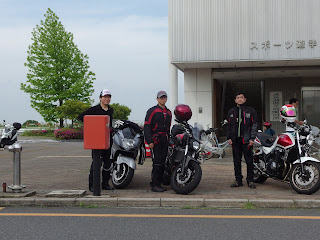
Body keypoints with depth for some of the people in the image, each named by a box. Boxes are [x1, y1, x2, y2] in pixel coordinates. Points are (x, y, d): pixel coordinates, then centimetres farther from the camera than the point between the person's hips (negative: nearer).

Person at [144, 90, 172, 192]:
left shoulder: (168, 112, 18)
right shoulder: (152, 111, -3)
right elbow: (147, 126, -8)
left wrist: (169, 140, 18)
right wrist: (149, 141, -16)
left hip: (165, 140, 7)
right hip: (155, 140, -7)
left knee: (162, 163, 7)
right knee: (157, 163, -11)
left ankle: (158, 183, 13)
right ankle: (154, 185, -7)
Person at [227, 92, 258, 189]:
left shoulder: (251, 111, 5)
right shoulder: (231, 112, 15)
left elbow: (254, 125, 2)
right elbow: (229, 126, 17)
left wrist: (252, 138, -7)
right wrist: (229, 138, 6)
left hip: (246, 139, -3)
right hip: (235, 140, 3)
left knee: (249, 160, -3)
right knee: (236, 161, 6)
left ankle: (250, 180, 5)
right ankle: (238, 180, 13)